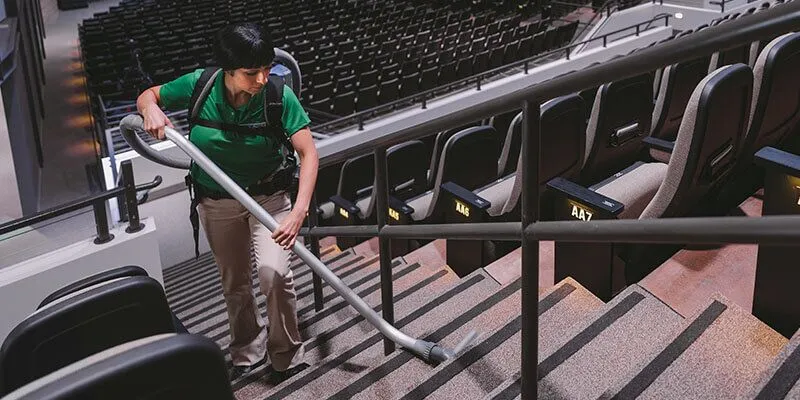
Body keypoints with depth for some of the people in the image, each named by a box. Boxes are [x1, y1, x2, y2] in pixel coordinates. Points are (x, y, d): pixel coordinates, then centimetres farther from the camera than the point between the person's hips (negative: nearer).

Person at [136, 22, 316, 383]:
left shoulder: (279, 96, -25)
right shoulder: (200, 84, -20)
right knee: (234, 283, 15)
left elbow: (308, 153, -26)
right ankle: (248, 350, 39)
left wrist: (299, 211, -38)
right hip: (216, 202, 3)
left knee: (273, 273, -19)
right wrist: (150, 109, -27)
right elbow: (147, 96, -3)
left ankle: (287, 354, 5)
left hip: (268, 196, -2)